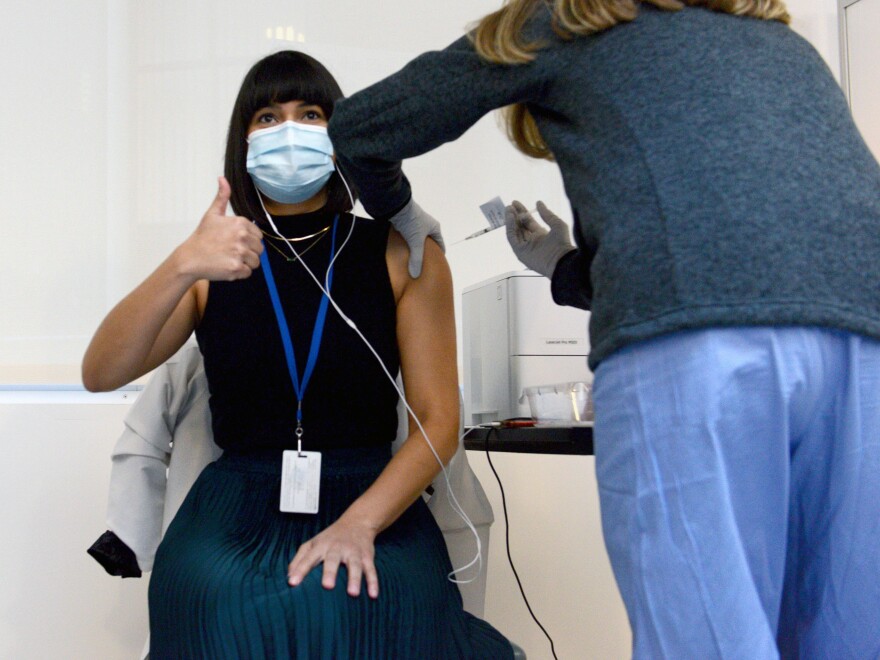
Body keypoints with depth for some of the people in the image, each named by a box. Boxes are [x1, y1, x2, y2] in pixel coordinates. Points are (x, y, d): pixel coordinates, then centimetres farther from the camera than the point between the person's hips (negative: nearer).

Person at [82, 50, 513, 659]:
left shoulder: (403, 256, 5)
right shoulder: (213, 264, 10)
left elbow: (439, 420, -1)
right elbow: (100, 375, -4)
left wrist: (359, 522, -18)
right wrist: (181, 268, -21)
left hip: (375, 499, -1)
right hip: (237, 504, 2)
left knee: (355, 606, -34)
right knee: (231, 609, -31)